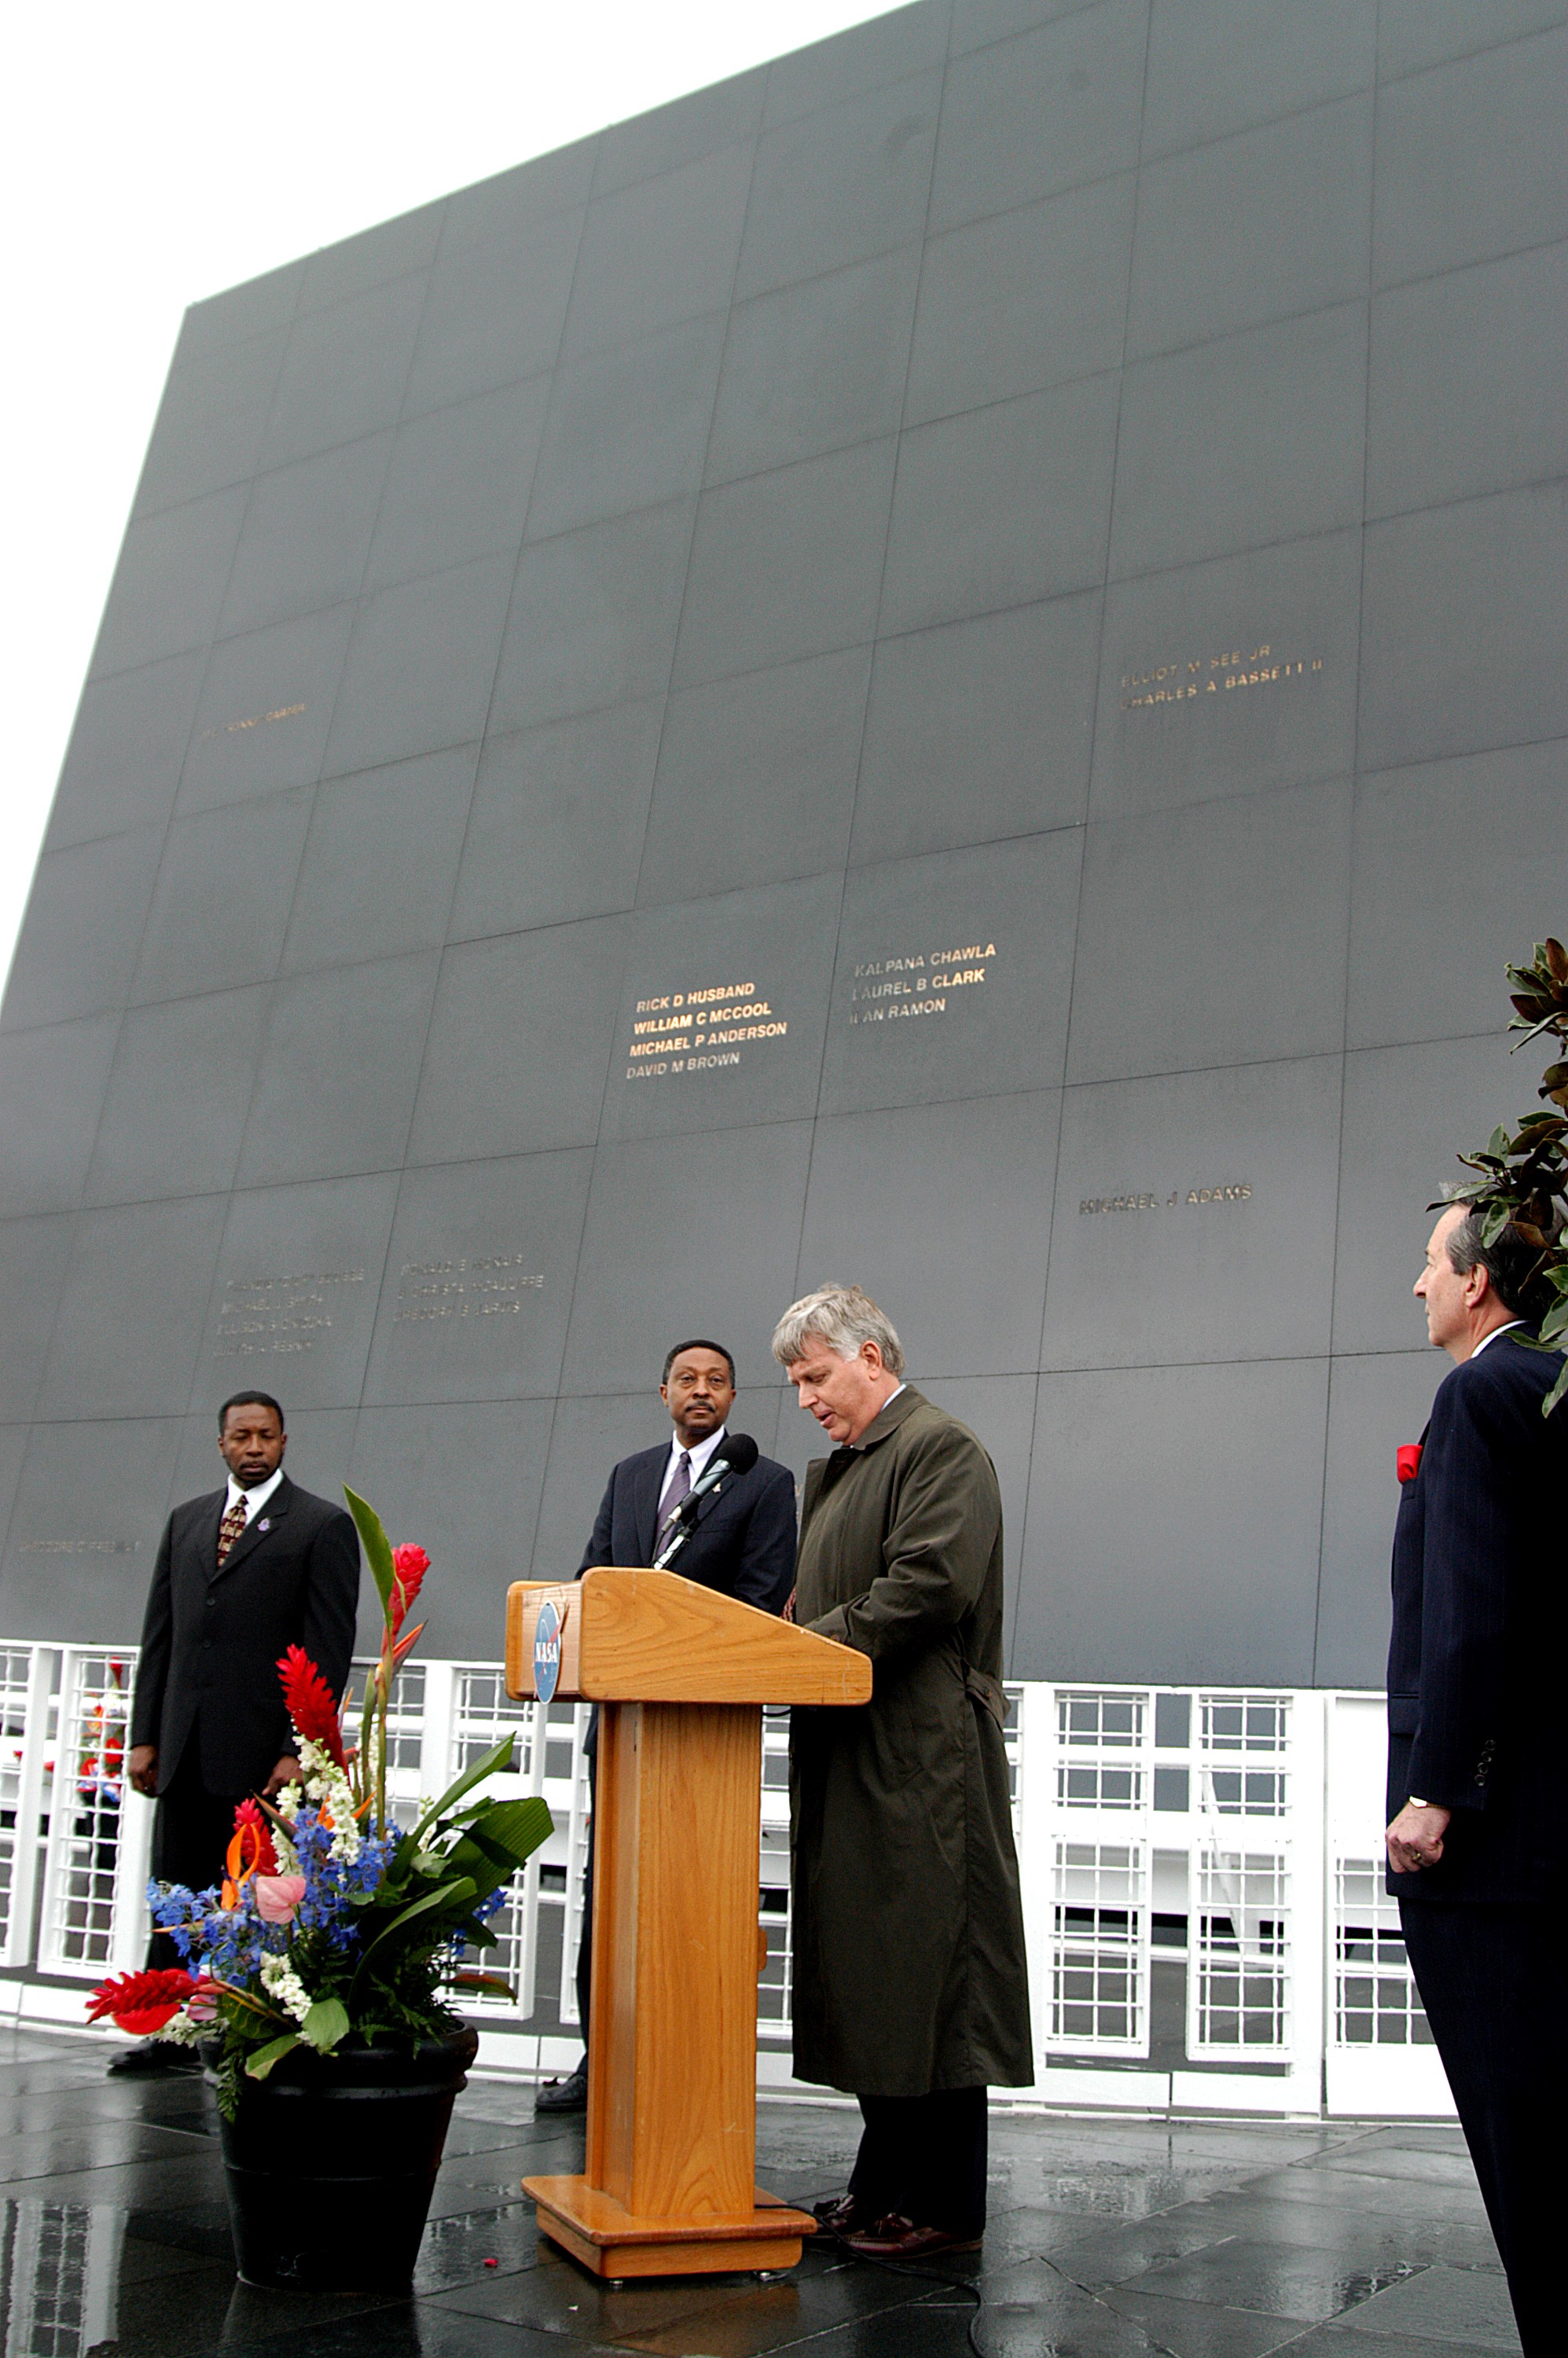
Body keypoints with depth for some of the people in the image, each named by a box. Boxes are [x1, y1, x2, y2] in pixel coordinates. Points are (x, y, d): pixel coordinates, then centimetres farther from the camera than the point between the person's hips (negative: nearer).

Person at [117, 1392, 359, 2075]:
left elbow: (329, 1647, -6)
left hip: (262, 1751, -5)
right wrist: (144, 1735, 8)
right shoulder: (185, 1521, 16)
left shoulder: (322, 1525, -1)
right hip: (185, 1749, 5)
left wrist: (299, 1750, -12)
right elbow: (159, 1634, 15)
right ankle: (172, 2034, 19)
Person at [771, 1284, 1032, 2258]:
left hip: (920, 1758, -10)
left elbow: (929, 1584, -20)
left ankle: (943, 2206, 6)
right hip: (853, 1759, 10)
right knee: (869, 1973, 13)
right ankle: (886, 2182, 22)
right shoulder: (836, 1468, 21)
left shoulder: (942, 1448, -9)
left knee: (927, 1975, -3)